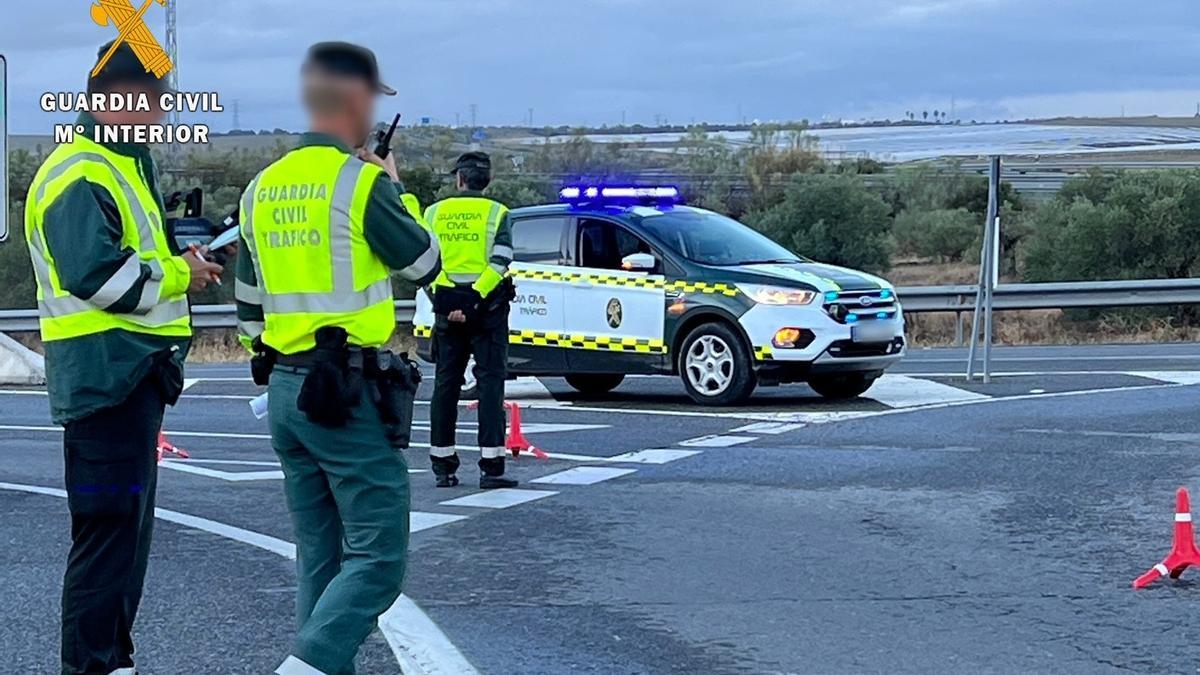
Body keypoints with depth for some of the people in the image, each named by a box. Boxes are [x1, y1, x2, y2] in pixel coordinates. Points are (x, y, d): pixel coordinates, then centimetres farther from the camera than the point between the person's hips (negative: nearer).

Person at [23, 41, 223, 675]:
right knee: (108, 528, -7)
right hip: (103, 374, -11)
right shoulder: (81, 175, -15)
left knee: (129, 524, 17)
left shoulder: (121, 167, 19)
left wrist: (182, 264, 6)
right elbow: (96, 274, -26)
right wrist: (178, 274, -13)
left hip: (133, 373, 11)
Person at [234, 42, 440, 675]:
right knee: (377, 557, -6)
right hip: (349, 391, -8)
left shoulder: (263, 188, 11)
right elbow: (424, 264, 1)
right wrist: (394, 187, 14)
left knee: (320, 557, 13)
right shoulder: (361, 181, -12)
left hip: (285, 390, 8)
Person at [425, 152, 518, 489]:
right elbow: (500, 262, -14)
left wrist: (444, 303, -4)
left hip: (446, 306, 3)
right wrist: (475, 299, -16)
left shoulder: (434, 213, 7)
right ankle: (491, 467, -8)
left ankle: (442, 465, 13)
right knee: (490, 382, -1)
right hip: (487, 307, -3)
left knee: (445, 383, 10)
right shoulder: (496, 213, -1)